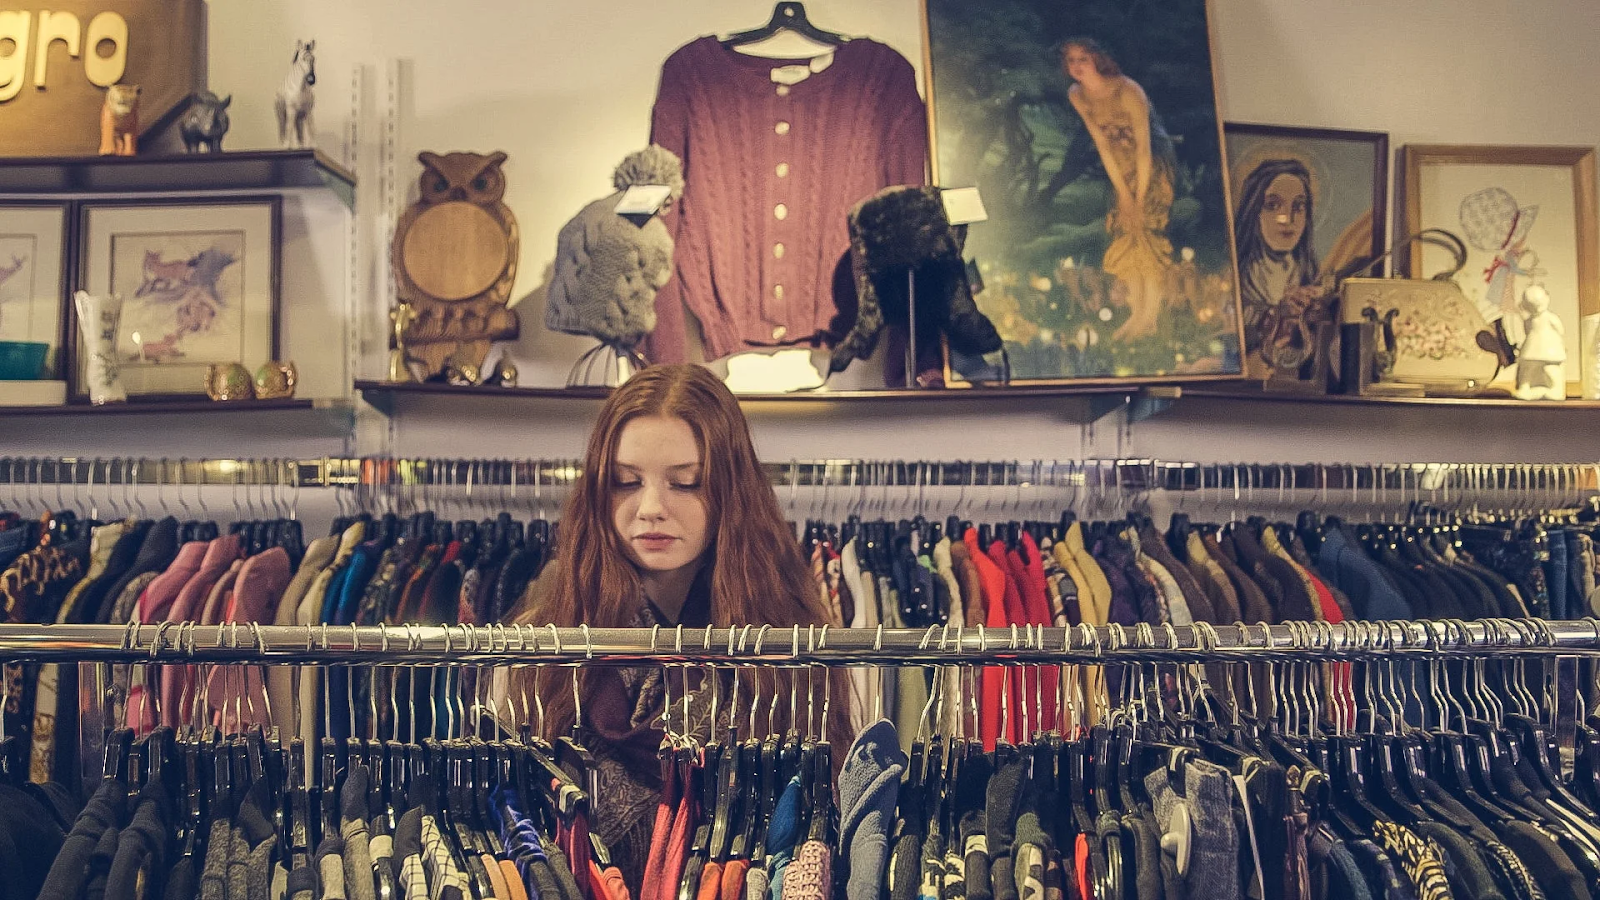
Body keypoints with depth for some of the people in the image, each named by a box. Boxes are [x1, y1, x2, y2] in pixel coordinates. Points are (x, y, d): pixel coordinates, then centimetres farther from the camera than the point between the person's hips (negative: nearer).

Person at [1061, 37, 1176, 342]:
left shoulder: (1128, 91, -25)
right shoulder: (1077, 95, -7)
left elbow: (1144, 148, -23)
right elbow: (1102, 144, -4)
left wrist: (1140, 198, -21)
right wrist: (1123, 192, -6)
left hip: (1154, 160, -6)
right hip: (1121, 163, 6)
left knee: (1146, 229, -13)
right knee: (1124, 231, 2)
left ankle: (1150, 317, -10)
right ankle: (1137, 314, 8)